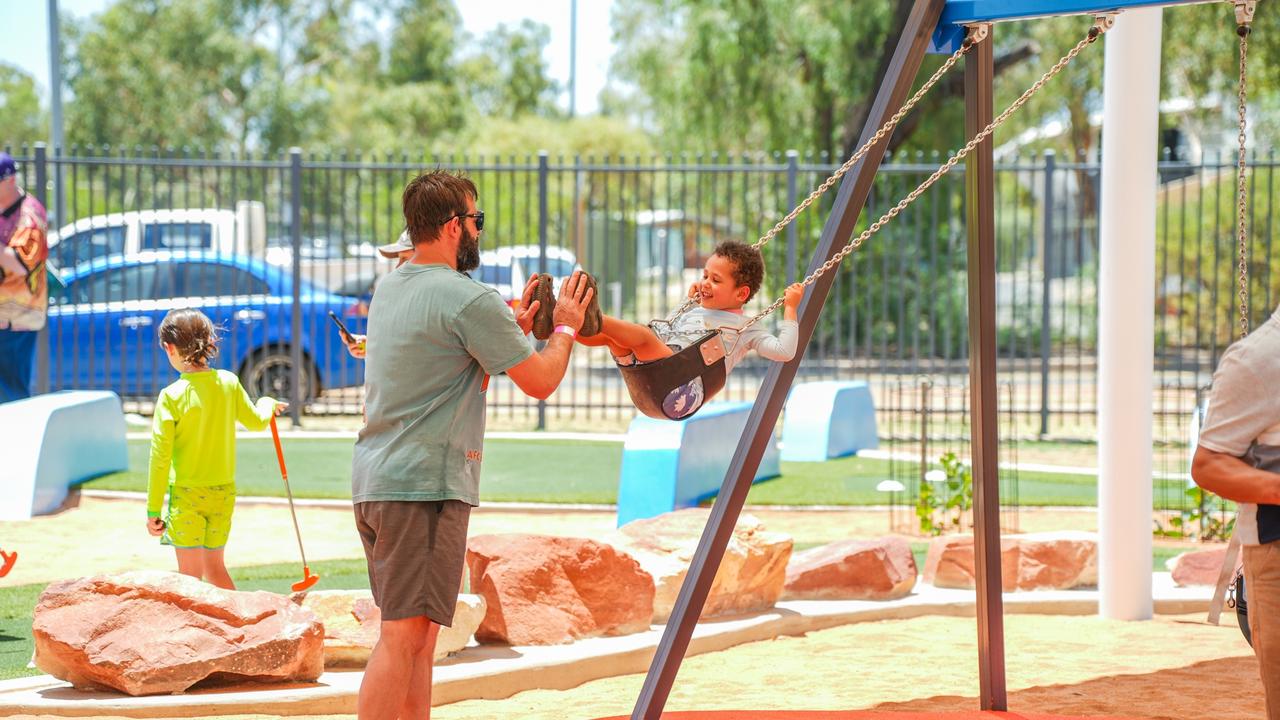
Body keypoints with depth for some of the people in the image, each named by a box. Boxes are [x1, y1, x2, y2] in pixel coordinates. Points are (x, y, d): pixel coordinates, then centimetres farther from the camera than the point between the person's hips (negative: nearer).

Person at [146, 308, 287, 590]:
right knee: (215, 566, 19)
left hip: (186, 494, -4)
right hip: (224, 492, 4)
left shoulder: (171, 396, -14)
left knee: (190, 574, 1)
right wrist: (268, 404, 39)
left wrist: (153, 509, -6)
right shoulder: (228, 382, -2)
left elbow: (161, 456, -13)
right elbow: (256, 421, 16)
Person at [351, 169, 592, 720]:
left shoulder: (390, 288, 16)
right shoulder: (468, 299, -12)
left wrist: (516, 325, 21)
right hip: (425, 485, -9)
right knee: (403, 636, -11)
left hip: (374, 479, 9)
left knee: (419, 635, 14)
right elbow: (541, 381, -6)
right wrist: (565, 328, 11)